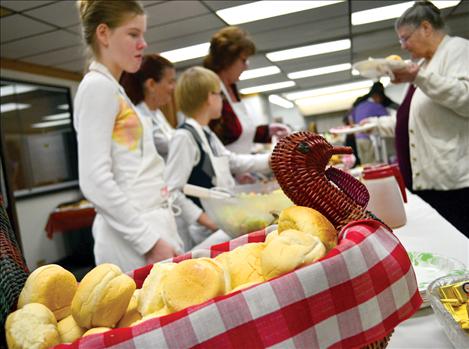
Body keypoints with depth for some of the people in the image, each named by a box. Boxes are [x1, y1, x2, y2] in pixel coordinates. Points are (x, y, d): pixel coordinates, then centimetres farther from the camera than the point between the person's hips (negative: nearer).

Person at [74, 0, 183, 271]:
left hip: (149, 227, 9)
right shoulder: (98, 86, -8)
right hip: (133, 239, -9)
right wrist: (149, 241, -19)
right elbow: (95, 181, -18)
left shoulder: (113, 90, 18)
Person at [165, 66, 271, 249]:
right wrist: (204, 219, -20)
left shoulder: (208, 135, 13)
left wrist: (271, 159, 25)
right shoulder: (184, 137, -15)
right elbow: (171, 191, -19)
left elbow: (233, 160, 27)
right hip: (207, 229, -8)